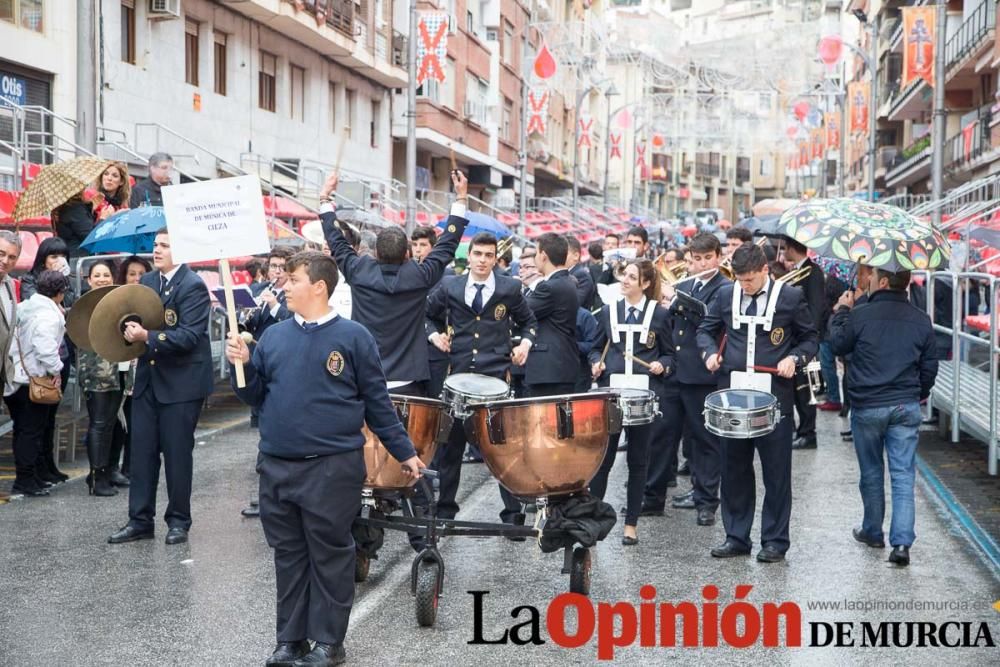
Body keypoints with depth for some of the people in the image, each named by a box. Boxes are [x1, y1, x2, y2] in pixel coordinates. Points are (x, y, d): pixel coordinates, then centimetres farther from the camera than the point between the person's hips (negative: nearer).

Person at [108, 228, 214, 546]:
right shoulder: (146, 281, 10)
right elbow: (138, 320, 13)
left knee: (177, 453, 3)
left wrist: (147, 336, -28)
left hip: (181, 382, -6)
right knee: (142, 451, 7)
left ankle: (178, 520, 16)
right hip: (148, 379, 6)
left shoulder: (193, 286, -13)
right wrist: (131, 330, -10)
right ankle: (140, 520, 15)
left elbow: (189, 337, -20)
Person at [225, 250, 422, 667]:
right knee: (288, 555, 12)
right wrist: (242, 366, -5)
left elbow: (377, 402, 0)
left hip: (332, 468, -4)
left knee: (330, 555, 4)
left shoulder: (353, 337, -4)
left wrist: (404, 451, 1)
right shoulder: (274, 336, 9)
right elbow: (255, 397, 13)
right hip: (276, 466, 5)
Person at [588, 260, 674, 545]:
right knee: (602, 457, 0)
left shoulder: (659, 314, 4)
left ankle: (631, 524, 14)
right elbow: (596, 348, 15)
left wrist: (662, 366, -11)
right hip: (610, 392, 1)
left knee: (638, 460, 6)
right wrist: (596, 363, -5)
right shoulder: (608, 311, 9)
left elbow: (669, 354, 9)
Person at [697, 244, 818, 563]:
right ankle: (736, 537, 20)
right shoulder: (726, 294, 5)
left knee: (776, 471, 4)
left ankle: (775, 541, 14)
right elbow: (706, 329, 16)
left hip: (774, 397, -3)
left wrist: (794, 358, -12)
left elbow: (810, 338, 6)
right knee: (734, 469, 9)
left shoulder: (791, 297, -3)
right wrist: (709, 352, -4)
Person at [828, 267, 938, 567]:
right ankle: (902, 542, -7)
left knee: (871, 472, 14)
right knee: (903, 475, 1)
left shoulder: (860, 315, -12)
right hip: (907, 406, 2)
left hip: (867, 407, -2)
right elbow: (930, 365, 9)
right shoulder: (921, 320, 1)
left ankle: (873, 532, 29)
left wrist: (841, 312, 17)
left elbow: (838, 345, 5)